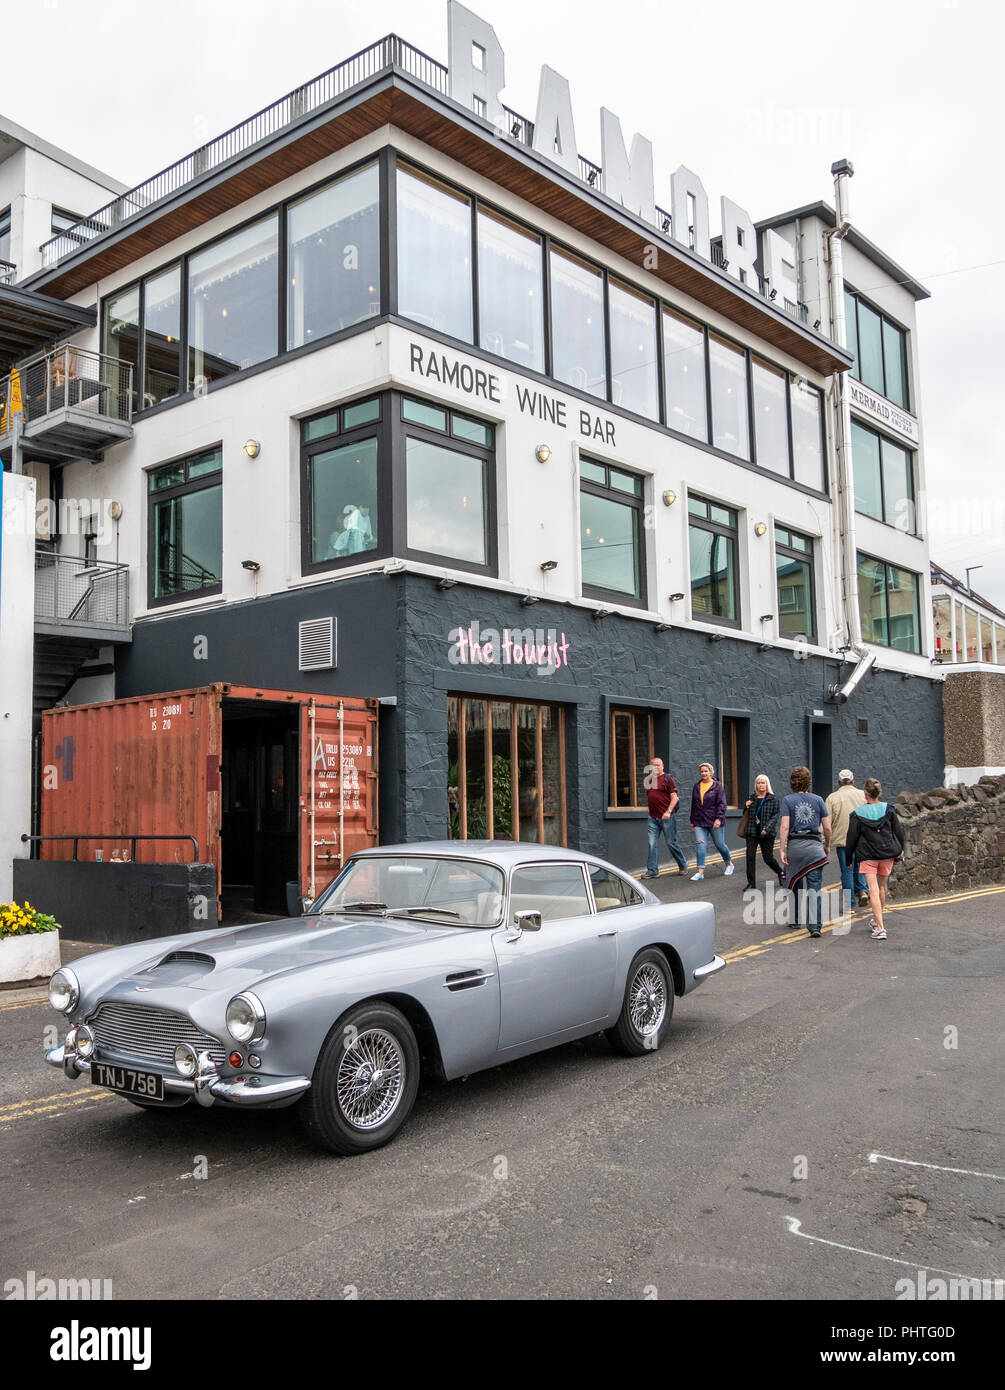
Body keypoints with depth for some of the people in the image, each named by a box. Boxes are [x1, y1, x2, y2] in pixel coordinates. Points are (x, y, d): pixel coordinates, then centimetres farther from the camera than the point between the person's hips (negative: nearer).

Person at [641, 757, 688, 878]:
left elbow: (674, 797, -9)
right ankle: (652, 871, 0)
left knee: (671, 842, 2)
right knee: (652, 844, -1)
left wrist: (668, 811, -20)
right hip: (653, 817, 5)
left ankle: (683, 865, 22)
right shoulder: (649, 780, 14)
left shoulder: (667, 779, -4)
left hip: (667, 817, -5)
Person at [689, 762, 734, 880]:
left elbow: (722, 804, -8)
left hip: (714, 822, -4)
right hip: (699, 822, 4)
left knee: (720, 844, 8)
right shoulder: (696, 786, 12)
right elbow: (693, 805, 17)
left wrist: (719, 818, -18)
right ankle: (700, 871, -9)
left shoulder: (717, 786, -3)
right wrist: (692, 821, 15)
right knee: (701, 845, -8)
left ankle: (729, 864, 32)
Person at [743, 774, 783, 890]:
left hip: (767, 833, -3)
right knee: (750, 856, -6)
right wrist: (746, 806, -1)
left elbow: (775, 815, -6)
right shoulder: (751, 797, 9)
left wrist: (767, 828, -18)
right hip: (752, 832, 3)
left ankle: (781, 872, 34)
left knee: (768, 857, 4)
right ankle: (751, 883, 2)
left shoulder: (773, 798, -2)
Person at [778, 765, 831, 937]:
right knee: (814, 888, -1)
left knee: (796, 885, 16)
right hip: (814, 846, 0)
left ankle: (796, 919, 28)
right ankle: (814, 926, -8)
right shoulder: (818, 800, 4)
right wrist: (827, 845, 19)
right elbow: (827, 828, 4)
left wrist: (782, 849, -7)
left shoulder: (788, 800, -2)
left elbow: (785, 827, -9)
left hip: (794, 845, 0)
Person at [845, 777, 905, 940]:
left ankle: (880, 928, -13)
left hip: (867, 856, -3)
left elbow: (852, 838, -2)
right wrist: (899, 852, 16)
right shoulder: (888, 809, 0)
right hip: (887, 853, 3)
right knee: (882, 886, 20)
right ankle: (877, 920, 35)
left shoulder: (857, 814, -6)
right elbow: (899, 832, 4)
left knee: (873, 890, -5)